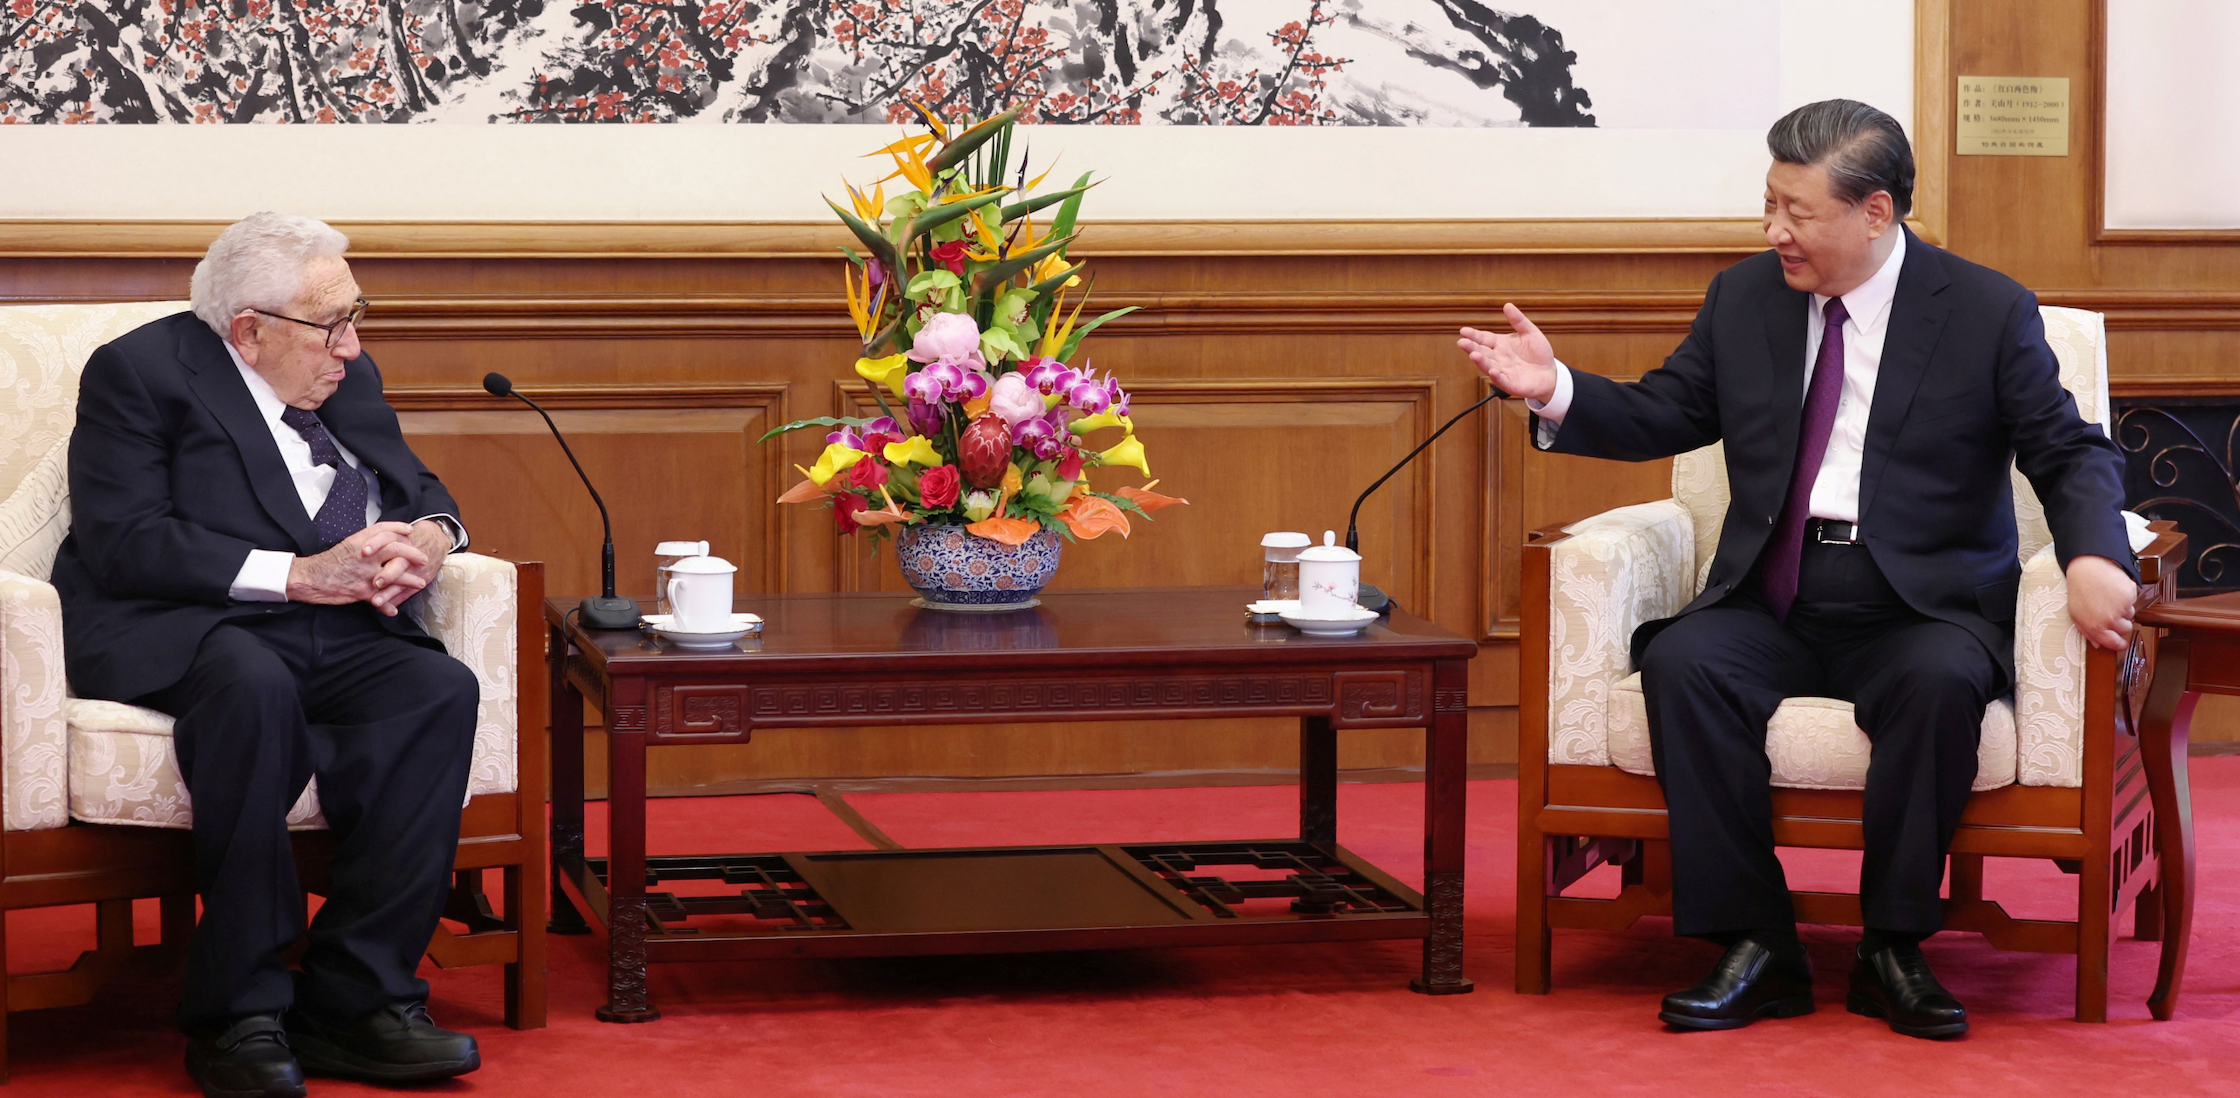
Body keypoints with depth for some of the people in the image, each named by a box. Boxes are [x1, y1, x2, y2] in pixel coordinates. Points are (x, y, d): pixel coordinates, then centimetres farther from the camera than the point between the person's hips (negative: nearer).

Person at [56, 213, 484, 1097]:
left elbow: (418, 487, 25)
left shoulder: (348, 381, 20)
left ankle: (354, 999, -27)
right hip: (182, 631, -6)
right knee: (256, 685, -39)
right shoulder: (139, 372, -2)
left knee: (440, 689, -26)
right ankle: (240, 1015, -32)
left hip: (335, 634, 6)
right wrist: (298, 575, -19)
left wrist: (430, 536, -3)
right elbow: (123, 542, -13)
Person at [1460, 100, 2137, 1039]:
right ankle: (1756, 950, -23)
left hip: (1924, 608, -3)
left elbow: (2072, 456, 0)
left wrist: (2095, 557, -20)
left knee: (1938, 683, -36)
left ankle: (1893, 951, -21)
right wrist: (1556, 392, -5)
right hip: (1775, 603, 3)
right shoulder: (1743, 299, 10)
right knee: (1680, 663, -28)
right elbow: (1660, 417, 13)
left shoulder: (1988, 311, 0)